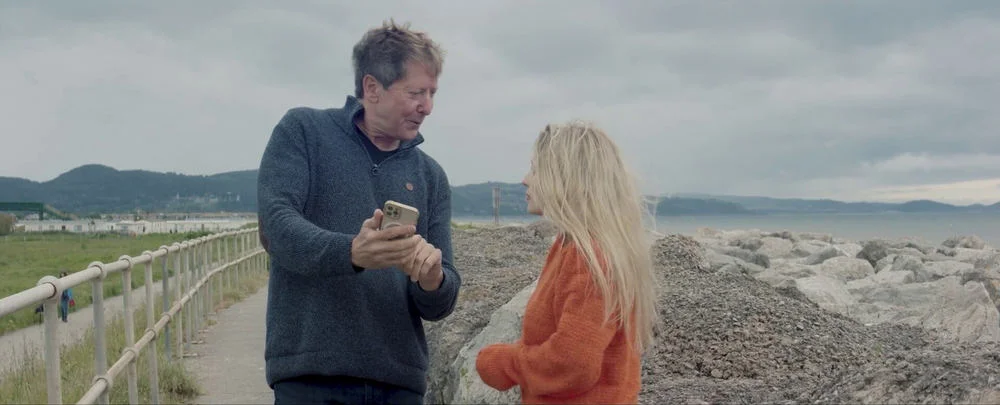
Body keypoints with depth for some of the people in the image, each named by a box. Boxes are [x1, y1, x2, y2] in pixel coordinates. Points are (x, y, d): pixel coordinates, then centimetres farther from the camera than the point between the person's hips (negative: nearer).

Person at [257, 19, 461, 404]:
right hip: (310, 373, -3)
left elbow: (439, 305, 9)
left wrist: (432, 280, -15)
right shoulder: (302, 130, 2)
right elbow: (276, 225, -13)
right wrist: (351, 253, -30)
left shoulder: (431, 176, 10)